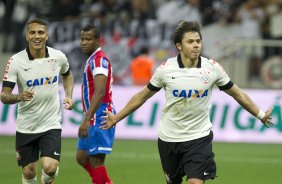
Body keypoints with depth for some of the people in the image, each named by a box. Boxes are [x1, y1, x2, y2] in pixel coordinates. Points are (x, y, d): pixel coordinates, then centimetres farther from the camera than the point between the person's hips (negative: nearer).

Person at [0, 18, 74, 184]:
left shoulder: (58, 57, -4)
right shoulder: (16, 61, -11)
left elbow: (67, 75, 21)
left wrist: (69, 96, 4)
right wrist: (19, 97, -33)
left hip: (51, 125, 0)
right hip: (26, 126, 0)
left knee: (50, 168, -16)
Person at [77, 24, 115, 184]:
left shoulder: (99, 59, -15)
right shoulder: (93, 59, 17)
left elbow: (99, 92, -26)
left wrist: (87, 120, -31)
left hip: (100, 118, -10)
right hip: (94, 119, 10)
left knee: (96, 160, -8)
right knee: (82, 157, 13)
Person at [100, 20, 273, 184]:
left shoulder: (213, 68, -8)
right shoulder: (166, 69, -8)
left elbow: (238, 94, 6)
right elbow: (142, 96, 5)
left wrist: (260, 115, 7)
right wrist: (116, 118, 8)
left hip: (199, 137, -1)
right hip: (169, 137, 1)